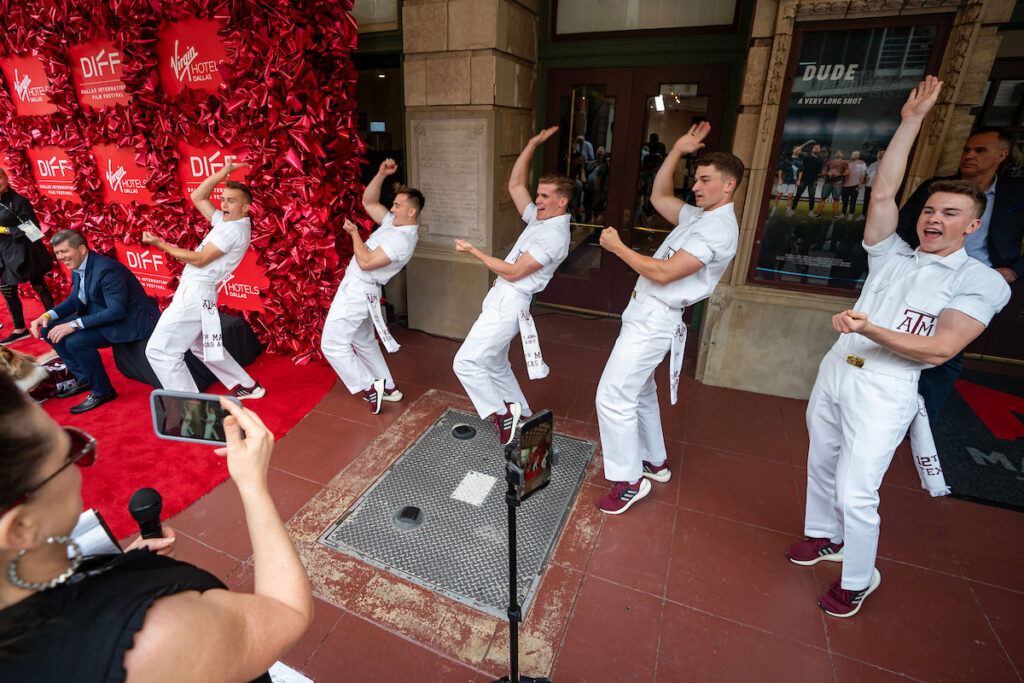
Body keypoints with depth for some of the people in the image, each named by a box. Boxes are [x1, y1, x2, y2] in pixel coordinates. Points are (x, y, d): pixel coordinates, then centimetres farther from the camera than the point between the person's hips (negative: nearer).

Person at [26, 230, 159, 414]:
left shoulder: (106, 269, -23)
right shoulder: (78, 268, 4)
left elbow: (117, 311, -28)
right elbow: (74, 300, 14)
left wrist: (74, 324, -27)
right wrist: (47, 316, -4)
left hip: (129, 321, -10)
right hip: (102, 315, 10)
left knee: (75, 341, -26)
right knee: (49, 330, 6)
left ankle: (102, 391, -6)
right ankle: (83, 378, 17)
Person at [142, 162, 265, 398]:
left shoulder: (233, 229, -15)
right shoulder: (226, 222, 13)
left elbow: (200, 259, -17)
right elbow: (197, 197, 17)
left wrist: (161, 244, -10)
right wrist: (226, 170, 11)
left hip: (194, 293, -10)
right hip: (195, 293, 10)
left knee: (159, 351, -7)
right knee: (204, 347, 23)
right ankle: (248, 386, 27)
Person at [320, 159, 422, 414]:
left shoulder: (402, 239, -24)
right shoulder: (394, 222, 5)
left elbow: (366, 262, -25)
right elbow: (368, 202, 12)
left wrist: (354, 233, -13)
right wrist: (382, 174, 1)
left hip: (358, 290, -10)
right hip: (359, 288, 10)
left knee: (333, 345, -2)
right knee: (363, 340, 20)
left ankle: (370, 388, 3)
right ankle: (388, 388, 27)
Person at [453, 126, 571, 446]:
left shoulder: (554, 235, -18)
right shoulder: (540, 219, 9)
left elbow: (513, 273, -20)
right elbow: (515, 184, 13)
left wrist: (474, 251, -13)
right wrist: (533, 143, 7)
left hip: (508, 304, -10)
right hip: (501, 299, 10)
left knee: (466, 362, -9)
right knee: (495, 364, 18)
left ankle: (502, 413, 4)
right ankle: (521, 418, 29)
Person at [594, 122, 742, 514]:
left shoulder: (718, 229, -16)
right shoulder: (699, 216, 13)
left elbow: (664, 273, -23)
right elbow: (659, 196, 23)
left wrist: (618, 247, -15)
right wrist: (678, 150, 14)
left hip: (654, 319, -10)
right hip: (645, 312, 10)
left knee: (613, 396, -10)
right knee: (639, 391, 20)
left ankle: (629, 481, 4)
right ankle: (654, 462, 36)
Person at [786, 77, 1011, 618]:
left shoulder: (982, 283, -3)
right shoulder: (892, 256, 10)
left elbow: (939, 348, -15)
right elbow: (882, 193, 1)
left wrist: (870, 329, -28)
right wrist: (911, 122, 1)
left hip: (884, 390, -5)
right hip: (835, 370, 6)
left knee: (855, 494, -5)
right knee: (821, 466, 19)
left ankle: (858, 580, 20)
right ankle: (823, 536, 42)